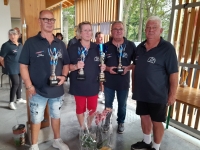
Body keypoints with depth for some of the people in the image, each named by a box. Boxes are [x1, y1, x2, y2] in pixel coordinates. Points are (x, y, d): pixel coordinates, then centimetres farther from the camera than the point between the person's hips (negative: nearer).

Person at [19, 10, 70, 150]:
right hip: (38, 90, -3)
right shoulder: (31, 42, -7)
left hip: (57, 89, 4)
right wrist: (29, 86, -14)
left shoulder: (60, 44, 5)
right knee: (36, 119, 12)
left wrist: (64, 76, -7)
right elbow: (23, 65, -7)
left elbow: (66, 63, 11)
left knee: (56, 116, 20)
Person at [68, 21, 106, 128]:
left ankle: (89, 126, 41)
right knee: (80, 108, 13)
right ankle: (82, 128, 35)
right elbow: (67, 66, -7)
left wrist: (103, 67, -6)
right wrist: (76, 66, -26)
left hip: (93, 84, 3)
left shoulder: (97, 48, 4)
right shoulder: (72, 48, -7)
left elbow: (101, 64, 16)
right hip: (79, 85, -3)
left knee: (93, 108, 15)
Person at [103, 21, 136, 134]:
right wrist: (108, 68, -17)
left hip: (124, 81, 0)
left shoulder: (131, 46, -7)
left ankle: (121, 123, 41)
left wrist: (128, 68, -19)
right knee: (108, 104, 18)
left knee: (122, 104, 17)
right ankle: (107, 122, 41)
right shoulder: (105, 46, -4)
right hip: (108, 81, 1)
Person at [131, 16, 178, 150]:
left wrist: (172, 94, -13)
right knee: (144, 117, 19)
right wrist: (134, 86, 11)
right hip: (141, 93, 6)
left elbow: (173, 74, -13)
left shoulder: (167, 48, -13)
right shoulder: (140, 47, 4)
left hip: (158, 95, -5)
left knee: (156, 122, 9)